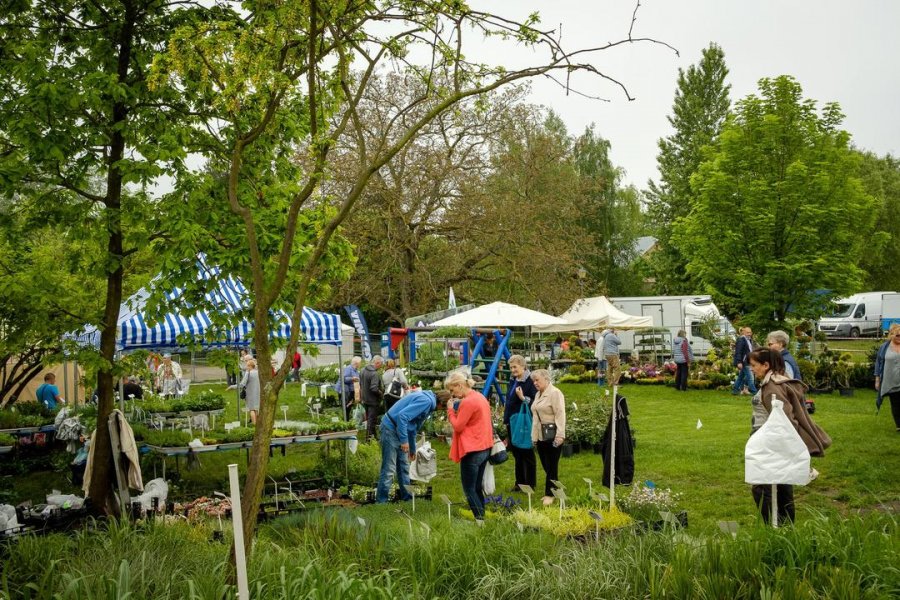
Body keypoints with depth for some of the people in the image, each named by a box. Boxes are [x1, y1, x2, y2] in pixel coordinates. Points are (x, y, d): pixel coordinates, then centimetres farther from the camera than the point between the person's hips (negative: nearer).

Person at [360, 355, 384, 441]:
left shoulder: (363, 370, 5)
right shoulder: (374, 374, -24)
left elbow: (360, 384, 15)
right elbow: (374, 389, -30)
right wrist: (381, 394, -14)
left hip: (365, 399, 9)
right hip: (373, 400, -9)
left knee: (368, 419, 19)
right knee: (372, 419, 0)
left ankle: (370, 436, 30)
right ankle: (369, 438, 5)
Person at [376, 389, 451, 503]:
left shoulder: (429, 401, 14)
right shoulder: (427, 401, -18)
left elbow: (414, 426, 24)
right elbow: (402, 416, -27)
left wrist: (412, 449, 31)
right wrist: (404, 440, -23)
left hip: (399, 429, 10)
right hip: (391, 428, -10)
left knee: (404, 466, 15)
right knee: (389, 469, -6)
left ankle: (407, 497, 24)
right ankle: (381, 501, 0)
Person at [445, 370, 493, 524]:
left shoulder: (467, 402, -18)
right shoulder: (480, 397, 11)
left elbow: (457, 426, -15)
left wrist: (451, 410, -3)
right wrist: (458, 410, 8)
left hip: (472, 450, -10)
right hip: (484, 448, 10)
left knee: (469, 489, -4)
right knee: (477, 487, 15)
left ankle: (480, 520, -7)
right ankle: (481, 516, 18)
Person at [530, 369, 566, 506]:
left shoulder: (555, 393, -10)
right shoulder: (538, 394, 15)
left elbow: (560, 414, -16)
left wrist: (560, 435, -21)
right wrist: (534, 436, 14)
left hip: (553, 435, -8)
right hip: (541, 435, 8)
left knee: (551, 466, -1)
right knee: (546, 466, 10)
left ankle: (549, 494, 7)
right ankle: (554, 490, 20)